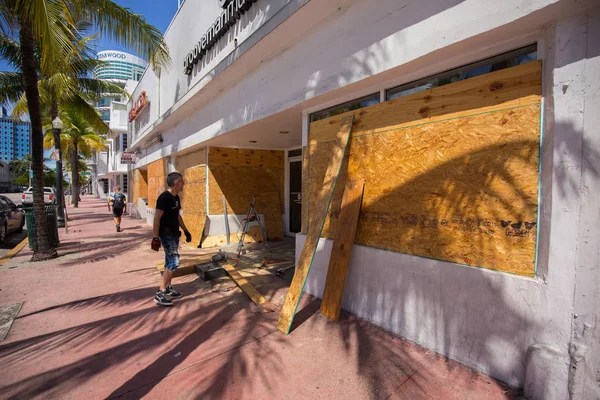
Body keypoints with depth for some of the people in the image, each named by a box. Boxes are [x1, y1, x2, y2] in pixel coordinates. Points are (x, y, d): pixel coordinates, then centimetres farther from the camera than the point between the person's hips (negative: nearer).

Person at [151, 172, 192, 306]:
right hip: (166, 235, -9)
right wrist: (156, 237, -20)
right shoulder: (164, 197, -18)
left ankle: (168, 289, 25)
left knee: (170, 262, 14)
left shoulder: (176, 197, 9)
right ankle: (160, 294, -3)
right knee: (174, 262, -11)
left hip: (174, 234, 9)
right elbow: (157, 218, -19)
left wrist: (185, 230, 21)